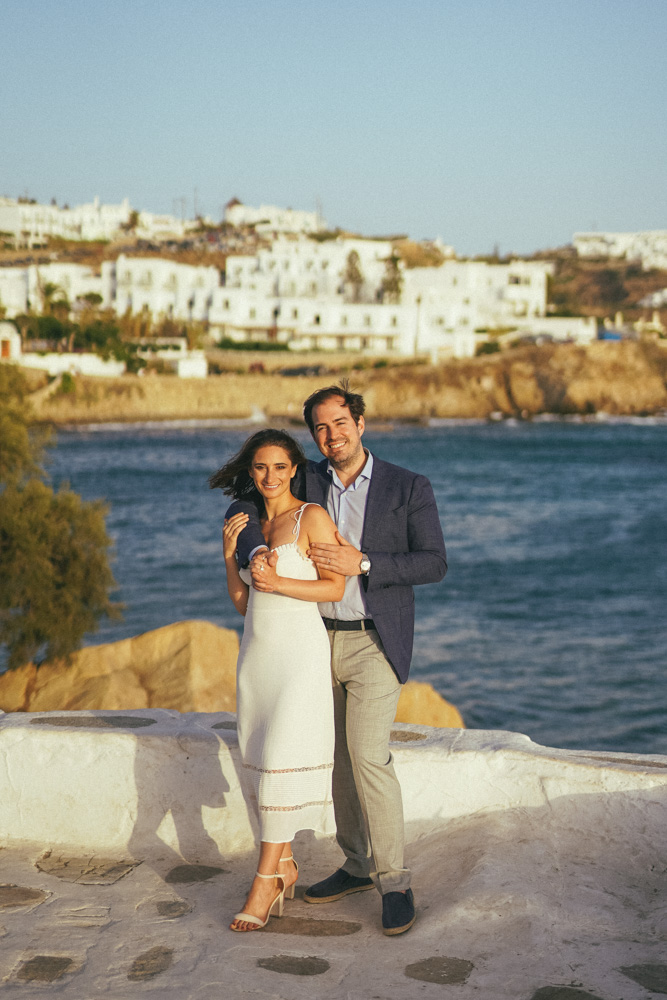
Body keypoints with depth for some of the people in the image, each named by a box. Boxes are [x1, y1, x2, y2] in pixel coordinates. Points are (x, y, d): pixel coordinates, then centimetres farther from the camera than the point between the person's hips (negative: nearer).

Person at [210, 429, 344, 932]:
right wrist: (230, 554, 0)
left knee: (283, 760, -9)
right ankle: (285, 865, 19)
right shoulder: (251, 525, 13)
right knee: (261, 763, 7)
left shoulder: (312, 517, -5)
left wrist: (277, 582, -18)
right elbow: (242, 602, 12)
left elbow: (335, 587, -10)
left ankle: (266, 878, -4)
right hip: (257, 650, 7)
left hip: (299, 650, -6)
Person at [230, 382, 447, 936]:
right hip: (319, 639, 5)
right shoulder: (307, 480, 5)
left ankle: (395, 881, -1)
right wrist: (255, 551, -20)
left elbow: (434, 562, -10)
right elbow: (246, 512, 2)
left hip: (374, 644, -5)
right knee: (338, 757, 12)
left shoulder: (409, 488, -5)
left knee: (369, 756, -13)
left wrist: (363, 563, -21)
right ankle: (358, 865, 26)